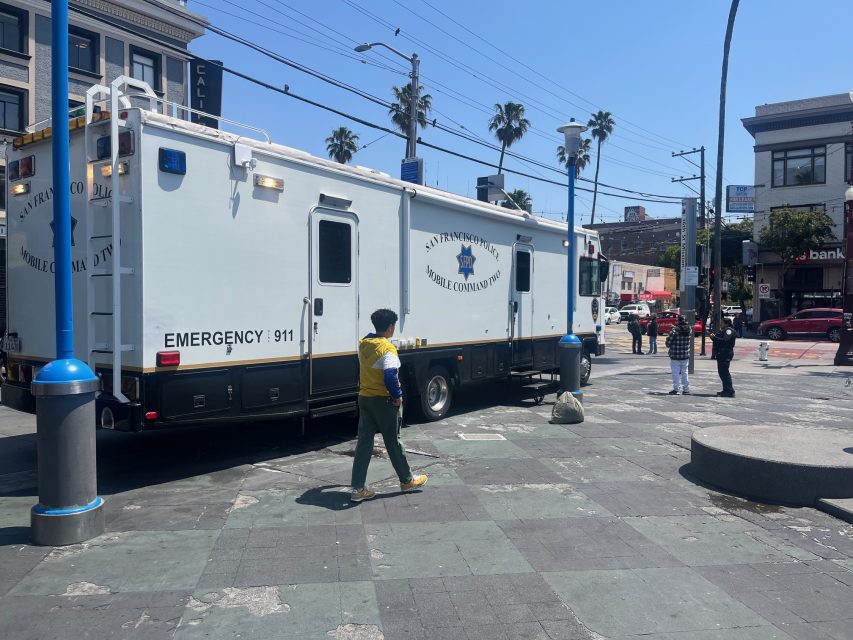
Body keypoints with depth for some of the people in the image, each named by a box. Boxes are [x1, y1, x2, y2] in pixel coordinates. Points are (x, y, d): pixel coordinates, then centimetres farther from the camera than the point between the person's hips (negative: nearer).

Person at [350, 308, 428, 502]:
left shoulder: (363, 343, 4)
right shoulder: (388, 349, -19)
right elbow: (390, 377, -27)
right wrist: (398, 396, -13)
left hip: (364, 398, 7)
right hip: (383, 401, -6)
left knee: (364, 442, 8)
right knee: (393, 442, 8)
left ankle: (358, 488, 9)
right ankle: (407, 480, 26)